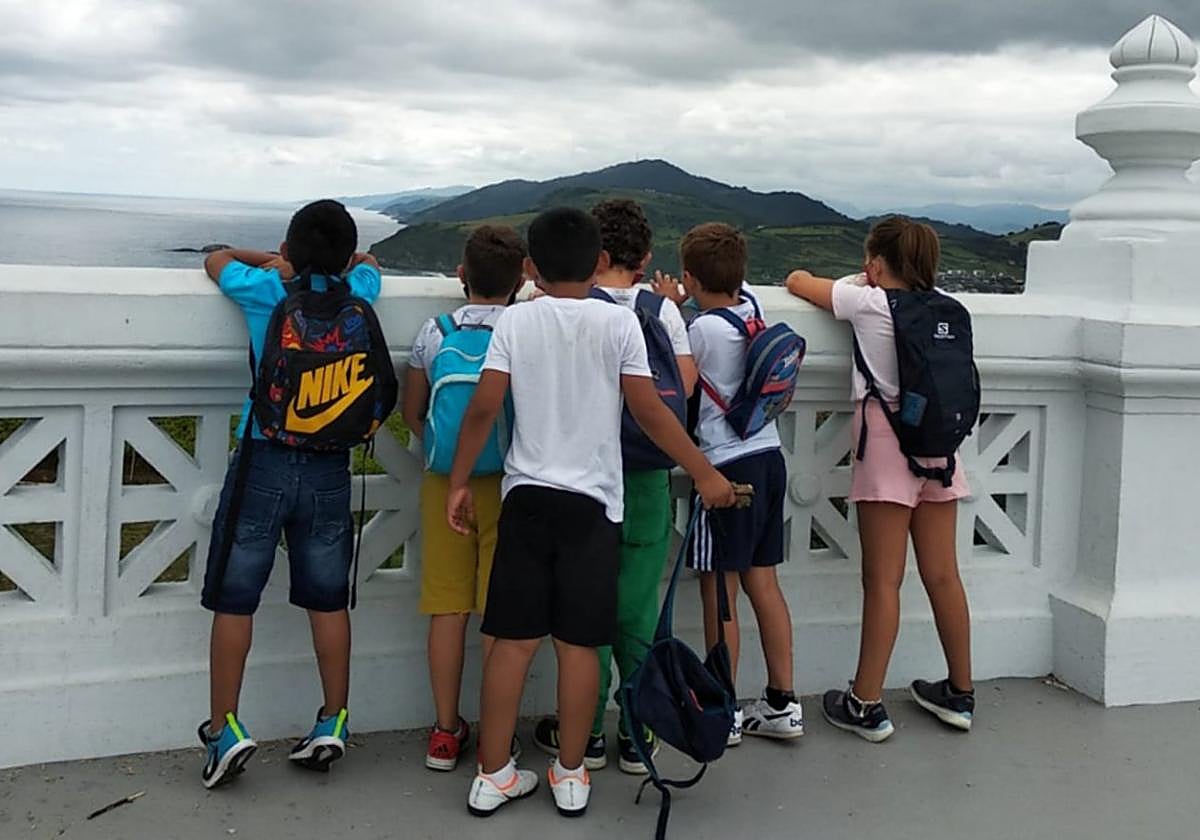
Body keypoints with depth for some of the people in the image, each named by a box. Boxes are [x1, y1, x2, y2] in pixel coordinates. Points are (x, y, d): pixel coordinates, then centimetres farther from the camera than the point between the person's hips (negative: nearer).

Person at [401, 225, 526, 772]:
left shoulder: (434, 333, 0)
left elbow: (412, 413, 9)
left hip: (445, 481, 2)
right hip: (507, 483, -2)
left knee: (447, 609, 9)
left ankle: (446, 732, 17)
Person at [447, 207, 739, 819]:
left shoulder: (515, 321, 0)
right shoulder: (619, 321, -4)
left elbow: (483, 408, -4)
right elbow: (650, 411, -6)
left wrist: (459, 483, 6)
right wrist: (704, 474, 3)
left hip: (527, 495, 2)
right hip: (592, 500, -1)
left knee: (513, 640, 7)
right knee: (579, 642, 7)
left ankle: (493, 775, 15)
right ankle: (570, 774, 17)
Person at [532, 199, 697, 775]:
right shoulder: (663, 309, -2)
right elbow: (685, 384, -5)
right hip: (647, 475, 2)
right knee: (638, 612, 9)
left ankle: (587, 734, 17)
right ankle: (639, 736, 17)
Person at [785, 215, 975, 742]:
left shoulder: (868, 302, -3)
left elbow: (798, 282, 10)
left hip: (887, 441, -5)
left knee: (882, 581, -3)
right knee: (942, 576, 12)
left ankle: (866, 705, 3)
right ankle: (960, 694, 23)